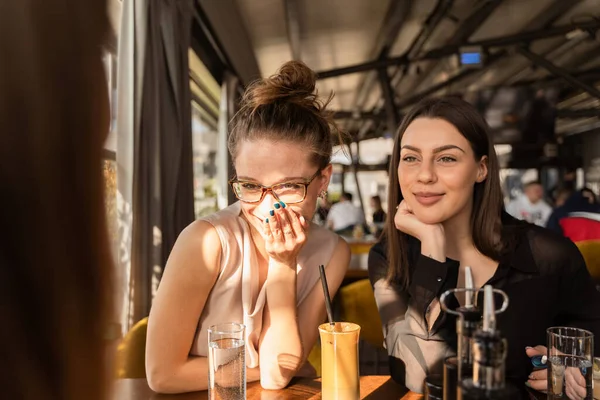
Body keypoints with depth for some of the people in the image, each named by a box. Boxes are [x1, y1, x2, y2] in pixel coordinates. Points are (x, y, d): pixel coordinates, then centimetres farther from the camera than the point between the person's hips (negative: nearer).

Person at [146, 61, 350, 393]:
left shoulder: (332, 254, -10)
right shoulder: (208, 240, -20)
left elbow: (277, 374, -14)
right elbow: (163, 373, -20)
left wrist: (283, 265, -23)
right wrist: (264, 366, -13)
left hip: (288, 392, 3)